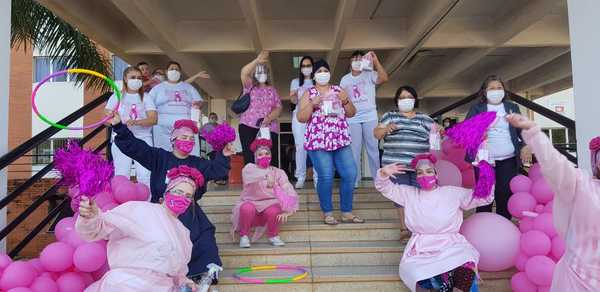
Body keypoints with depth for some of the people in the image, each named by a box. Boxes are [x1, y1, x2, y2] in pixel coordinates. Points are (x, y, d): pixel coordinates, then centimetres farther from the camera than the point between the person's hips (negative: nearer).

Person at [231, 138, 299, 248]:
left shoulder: (278, 172, -5)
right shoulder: (249, 167, -6)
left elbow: (289, 192, -16)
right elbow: (250, 174, -34)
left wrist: (286, 211, -33)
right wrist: (267, 175, -53)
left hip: (270, 204, 1)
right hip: (251, 202, 0)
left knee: (274, 211, -32)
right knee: (247, 208, -33)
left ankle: (273, 236, -1)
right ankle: (244, 235, -5)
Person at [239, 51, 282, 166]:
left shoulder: (272, 90, 19)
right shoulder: (250, 86, 13)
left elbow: (278, 108, 7)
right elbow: (243, 73, -9)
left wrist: (269, 118, -12)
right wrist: (257, 60, -17)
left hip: (269, 128, 2)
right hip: (248, 126, -1)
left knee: (271, 160, -5)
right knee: (250, 159, -6)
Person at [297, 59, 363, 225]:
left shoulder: (338, 90, 15)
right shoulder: (309, 93, 6)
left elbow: (351, 114, 14)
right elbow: (301, 118, -2)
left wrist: (346, 101, -5)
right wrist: (312, 103, -14)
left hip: (341, 140, 4)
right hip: (318, 141, -3)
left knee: (350, 174, -2)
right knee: (326, 177, -8)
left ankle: (347, 213, 12)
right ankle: (327, 213, 9)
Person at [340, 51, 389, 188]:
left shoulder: (370, 74, 1)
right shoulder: (345, 79, 12)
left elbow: (384, 78, -18)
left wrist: (376, 61, -20)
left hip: (370, 117, -2)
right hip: (352, 119, 2)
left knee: (373, 148, 3)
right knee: (354, 150, 3)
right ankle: (355, 180, 8)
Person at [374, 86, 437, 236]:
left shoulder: (425, 119, 16)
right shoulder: (389, 116, 13)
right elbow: (376, 134, 7)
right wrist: (386, 129, -13)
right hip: (396, 164, 0)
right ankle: (404, 229, 9)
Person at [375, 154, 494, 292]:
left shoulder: (453, 193, 8)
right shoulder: (409, 193, 12)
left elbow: (485, 197, 5)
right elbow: (385, 188, 10)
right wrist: (384, 173, -14)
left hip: (451, 245, -1)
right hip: (421, 249, 2)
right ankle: (447, 279, -14)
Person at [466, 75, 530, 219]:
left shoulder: (512, 107, 14)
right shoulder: (476, 108, 7)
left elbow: (522, 129, 13)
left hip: (508, 160, 2)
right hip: (484, 161, -2)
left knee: (506, 196, 3)